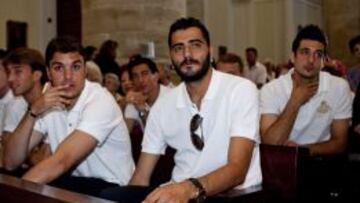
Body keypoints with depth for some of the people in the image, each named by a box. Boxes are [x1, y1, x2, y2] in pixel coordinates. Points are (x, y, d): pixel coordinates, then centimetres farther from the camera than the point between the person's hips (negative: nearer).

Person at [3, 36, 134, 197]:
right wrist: (33, 111, -19)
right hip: (73, 182, 5)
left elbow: (61, 162, -30)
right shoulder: (48, 102, 0)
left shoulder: (101, 101, -19)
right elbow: (11, 162, -7)